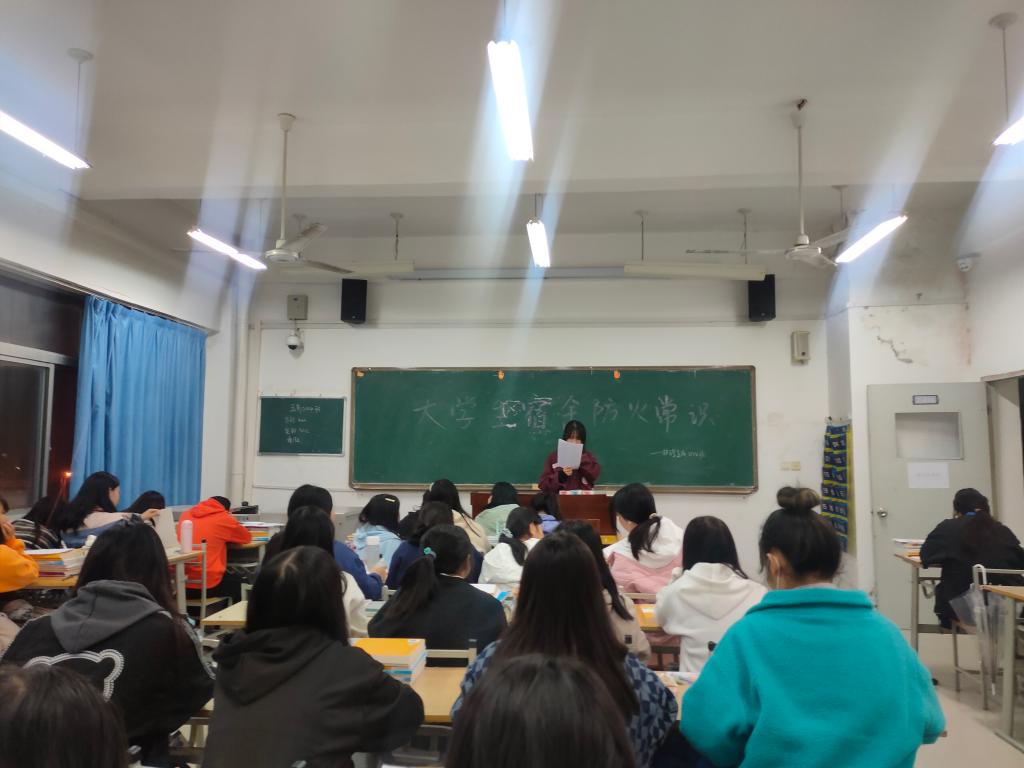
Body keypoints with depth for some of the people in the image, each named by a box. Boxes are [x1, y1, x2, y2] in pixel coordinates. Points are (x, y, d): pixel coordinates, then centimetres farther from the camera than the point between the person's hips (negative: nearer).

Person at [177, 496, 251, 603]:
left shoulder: (186, 515, 11)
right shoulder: (223, 518, -5)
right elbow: (247, 537, 10)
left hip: (179, 582, 6)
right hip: (207, 585, -5)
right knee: (235, 579, 26)